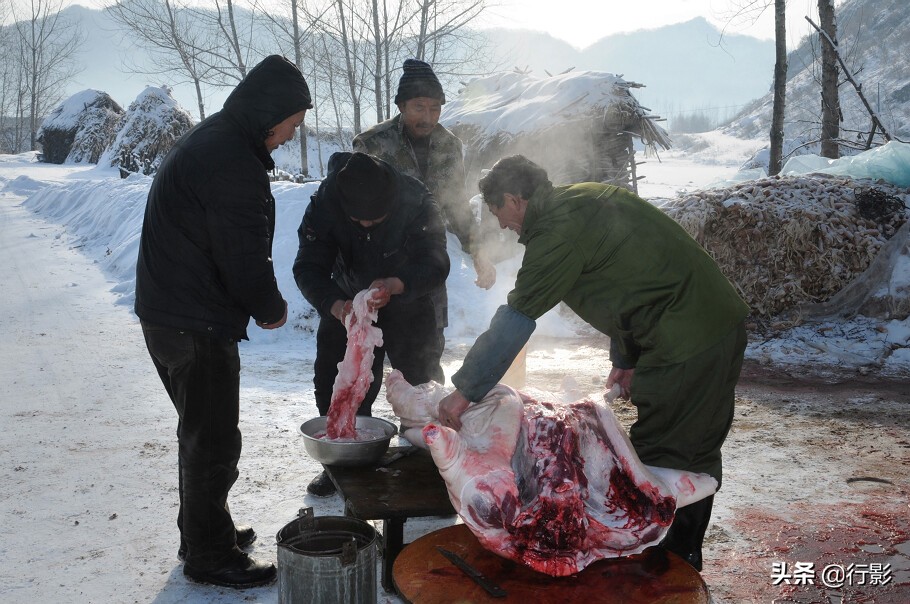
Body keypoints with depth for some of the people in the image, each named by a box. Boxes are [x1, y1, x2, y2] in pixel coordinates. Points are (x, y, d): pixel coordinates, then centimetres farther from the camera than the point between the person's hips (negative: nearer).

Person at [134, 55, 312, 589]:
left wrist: (260, 303, 12)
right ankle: (210, 555, 16)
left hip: (167, 313, 11)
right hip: (197, 324, -11)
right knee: (215, 442, 2)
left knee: (203, 433, 22)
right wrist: (272, 310, -4)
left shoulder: (209, 140, 13)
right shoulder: (234, 162, -22)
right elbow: (246, 260, -23)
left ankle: (204, 532, 37)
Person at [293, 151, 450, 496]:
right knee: (334, 385, 0)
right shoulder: (324, 205, -26)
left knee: (424, 383, 5)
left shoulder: (416, 201, -30)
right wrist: (335, 305, -48)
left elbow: (435, 264, -35)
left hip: (407, 307, -1)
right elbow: (309, 267, -28)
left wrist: (394, 285, -55)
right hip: (346, 305, 1)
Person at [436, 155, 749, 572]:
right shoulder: (586, 199, 16)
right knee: (698, 454, 18)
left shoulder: (559, 230, -15)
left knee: (661, 460, -1)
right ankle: (685, 564, 31)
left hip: (685, 344, -10)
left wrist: (465, 391, -10)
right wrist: (625, 358, 23)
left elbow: (515, 319, -17)